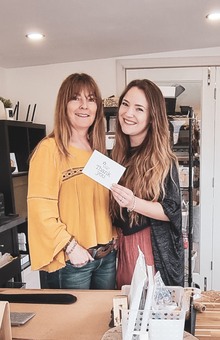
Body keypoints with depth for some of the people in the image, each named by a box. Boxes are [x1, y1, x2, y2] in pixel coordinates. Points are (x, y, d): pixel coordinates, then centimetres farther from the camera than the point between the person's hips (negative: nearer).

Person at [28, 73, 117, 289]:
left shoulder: (97, 151, 10)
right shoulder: (50, 150, -12)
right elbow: (40, 208, -17)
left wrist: (113, 237, 9)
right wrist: (71, 247, -19)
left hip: (107, 255, 7)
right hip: (71, 261, -7)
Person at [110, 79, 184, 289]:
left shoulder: (163, 161, -13)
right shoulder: (119, 155, 4)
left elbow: (171, 211, -14)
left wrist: (133, 203, -26)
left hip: (156, 249, -5)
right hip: (123, 246, 5)